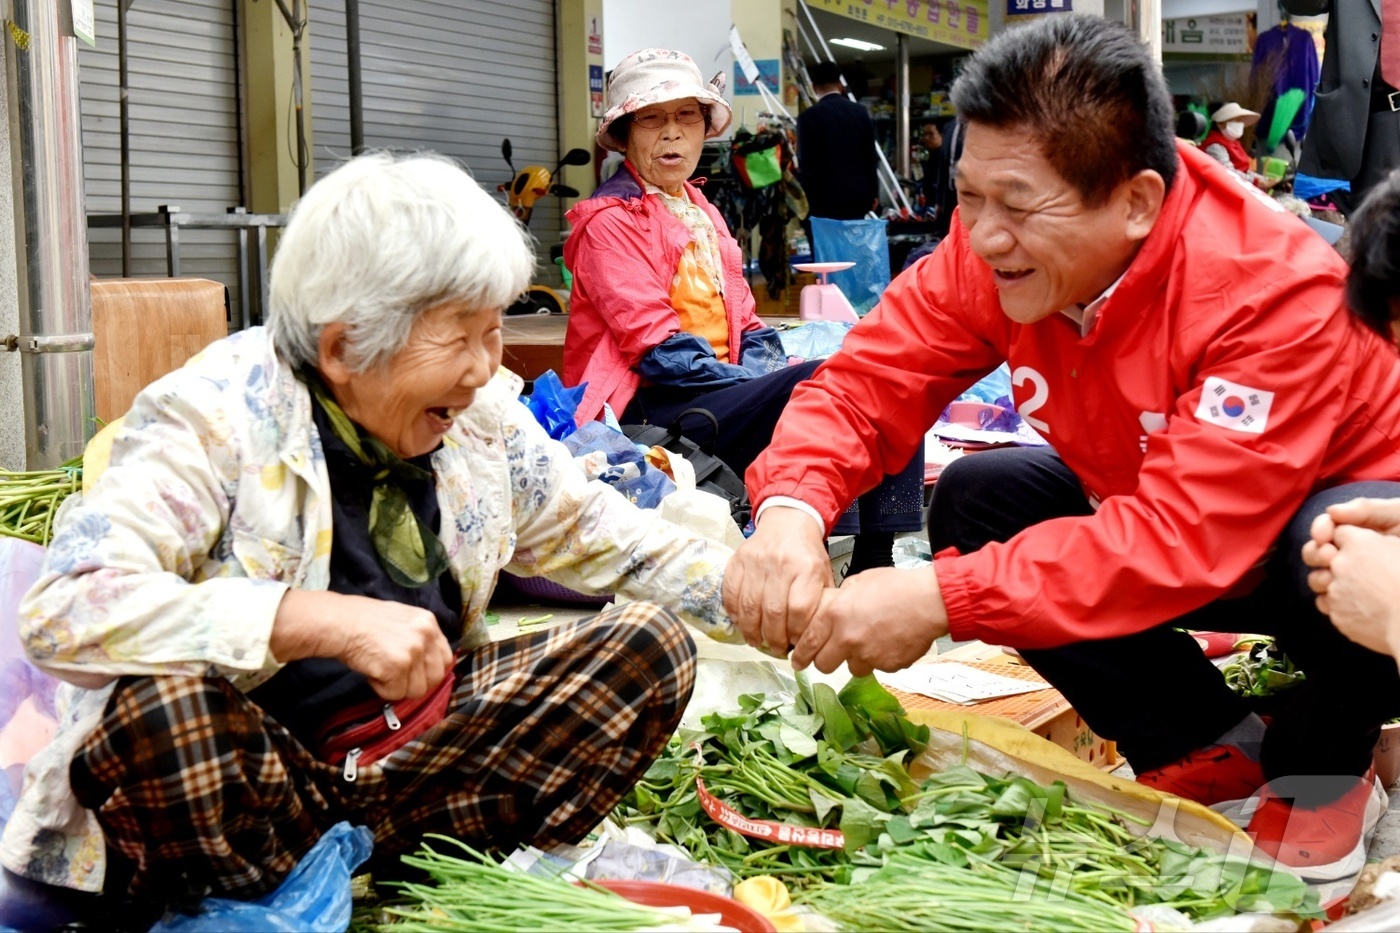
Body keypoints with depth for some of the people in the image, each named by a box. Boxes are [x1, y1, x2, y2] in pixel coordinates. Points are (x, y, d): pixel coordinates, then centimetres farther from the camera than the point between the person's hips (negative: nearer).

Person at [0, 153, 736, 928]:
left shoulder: (481, 413, 1)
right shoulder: (217, 416, -17)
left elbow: (596, 535, 15)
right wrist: (327, 622, -38)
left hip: (416, 744, 6)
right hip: (249, 772, -5)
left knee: (652, 648, -7)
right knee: (164, 701, -37)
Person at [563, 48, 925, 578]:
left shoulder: (702, 215, 23)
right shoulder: (609, 219, -3)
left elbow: (747, 326, 17)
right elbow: (657, 346, -14)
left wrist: (769, 377, -5)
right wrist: (764, 384, -18)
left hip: (722, 388, 8)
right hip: (648, 409, -8)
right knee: (819, 383, -30)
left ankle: (877, 561, -14)